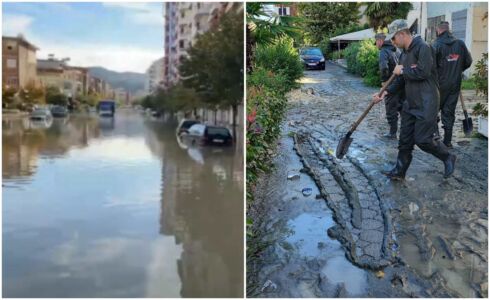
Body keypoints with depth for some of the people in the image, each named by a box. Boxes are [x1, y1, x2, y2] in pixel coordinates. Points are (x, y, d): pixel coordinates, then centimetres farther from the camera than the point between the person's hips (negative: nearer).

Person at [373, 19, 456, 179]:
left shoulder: (423, 47, -14)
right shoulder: (406, 53, 14)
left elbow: (423, 72, -25)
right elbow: (401, 80, 17)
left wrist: (402, 71, -11)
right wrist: (385, 93, 5)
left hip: (426, 104, -9)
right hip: (410, 103, 9)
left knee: (423, 139, -6)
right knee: (405, 139, 10)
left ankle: (448, 158, 18)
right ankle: (400, 170, 19)